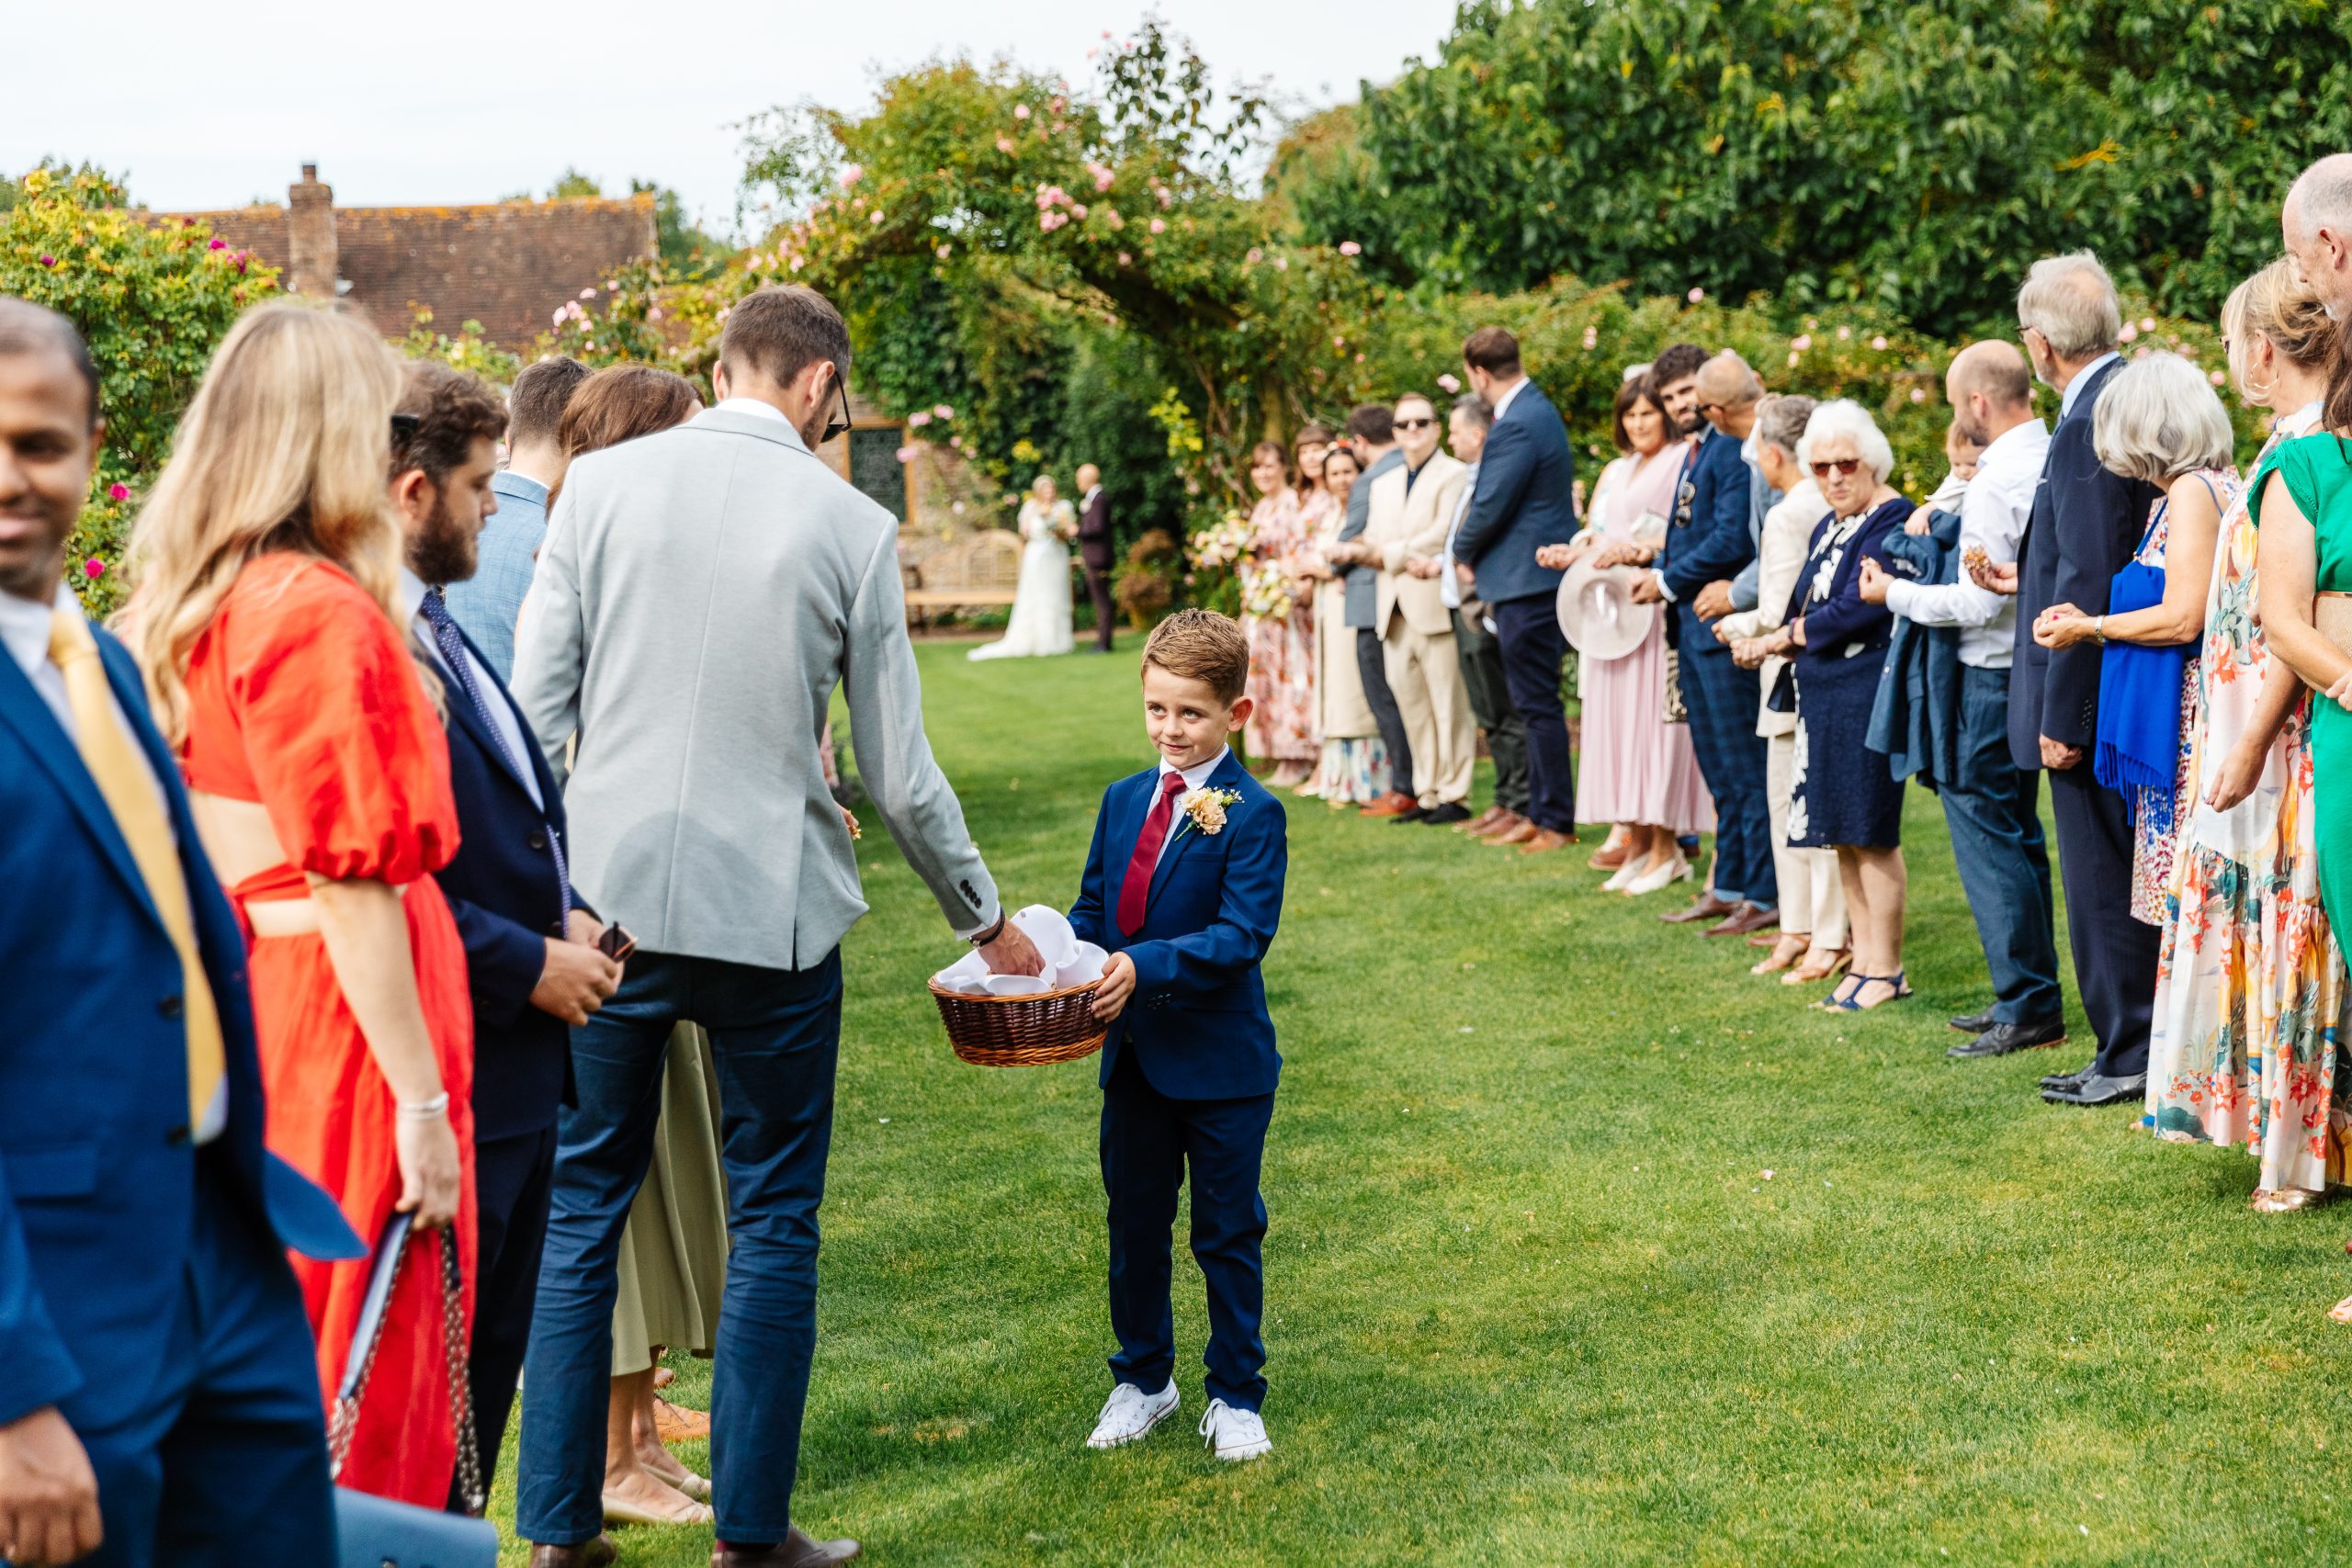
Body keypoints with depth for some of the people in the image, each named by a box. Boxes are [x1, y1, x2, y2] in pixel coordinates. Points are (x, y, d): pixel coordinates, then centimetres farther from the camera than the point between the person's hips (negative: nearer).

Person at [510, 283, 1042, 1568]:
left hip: (608, 893, 2)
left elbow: (534, 708, -1)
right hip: (770, 910, -2)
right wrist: (985, 920, 15)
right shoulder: (849, 524, -3)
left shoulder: (600, 484, 0)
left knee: (580, 1209, 12)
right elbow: (900, 777, 1)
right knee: (771, 1223, 10)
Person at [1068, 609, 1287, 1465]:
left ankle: (1235, 1395, 21)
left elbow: (1244, 934, -21)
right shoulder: (1124, 799, 7)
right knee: (1134, 1224, 16)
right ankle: (1142, 1378, 32)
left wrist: (1148, 966, -32)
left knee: (1227, 1233, 7)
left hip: (1221, 1063, -6)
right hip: (1134, 1056, 6)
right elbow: (1092, 910, 12)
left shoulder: (1251, 814, -13)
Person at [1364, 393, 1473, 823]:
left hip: (1435, 605, -7)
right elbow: (1373, 542, 12)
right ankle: (1427, 793, 12)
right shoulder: (1383, 484, 22)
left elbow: (1443, 535, -11)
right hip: (1394, 609, 7)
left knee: (1447, 703, -5)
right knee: (1409, 703, 6)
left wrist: (1391, 554, -7)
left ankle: (1454, 795, -2)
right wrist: (1411, 561, -5)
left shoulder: (1454, 474, -1)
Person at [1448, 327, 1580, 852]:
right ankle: (1540, 814, 21)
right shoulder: (1534, 408, 14)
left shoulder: (1517, 425, -19)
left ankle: (1557, 822, 0)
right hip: (1533, 577, 11)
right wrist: (1472, 553, 12)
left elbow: (1490, 506, -19)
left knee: (1539, 704, -5)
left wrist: (1462, 551, -1)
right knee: (1535, 704, 14)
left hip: (1526, 580, -11)